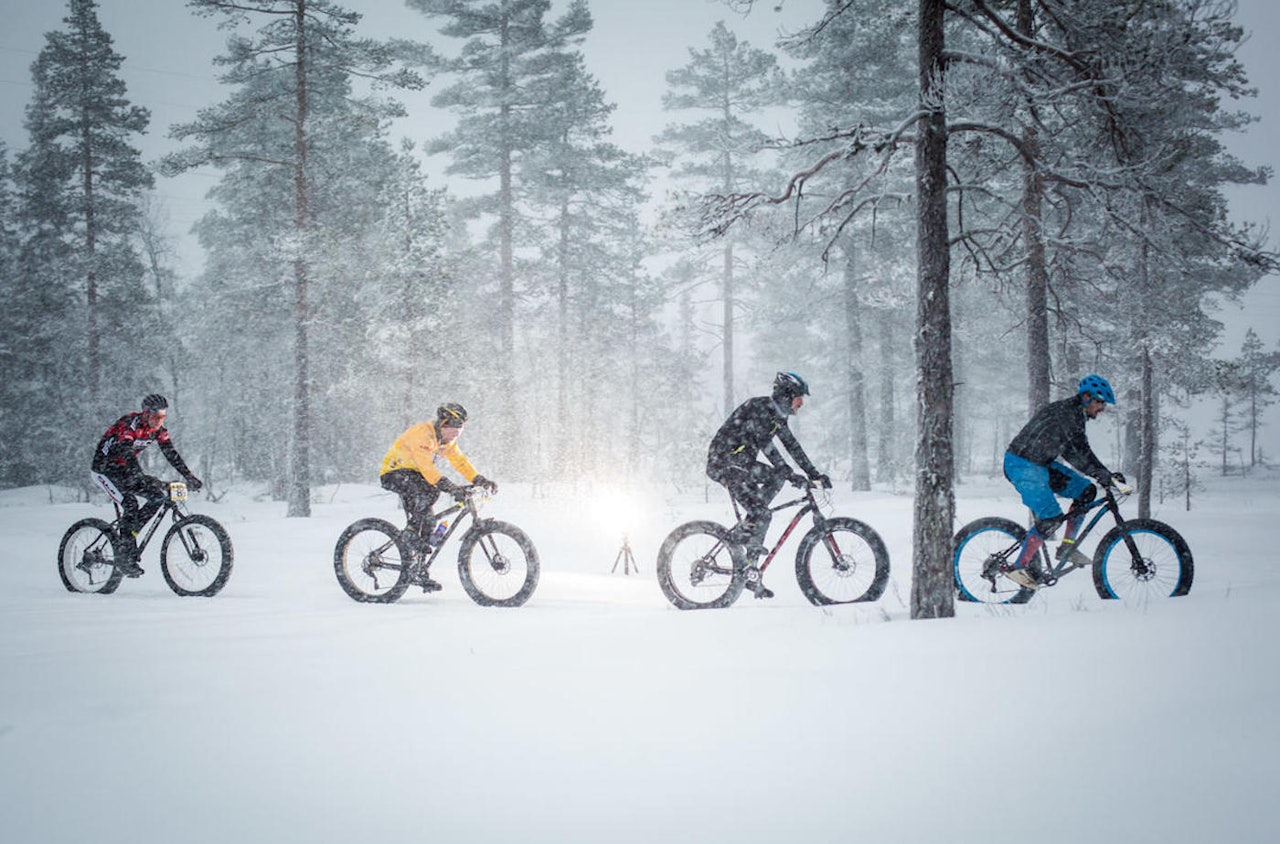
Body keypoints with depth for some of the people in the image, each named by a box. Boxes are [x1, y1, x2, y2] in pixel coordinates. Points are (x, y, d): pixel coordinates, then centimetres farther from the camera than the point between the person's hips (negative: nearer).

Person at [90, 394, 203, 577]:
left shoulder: (158, 430, -5)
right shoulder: (129, 424, -27)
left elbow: (171, 454, -7)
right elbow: (127, 453, -39)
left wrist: (189, 477, -18)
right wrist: (143, 479, -51)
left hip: (124, 469, 8)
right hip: (104, 468, -7)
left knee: (159, 494, -10)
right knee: (130, 503, -27)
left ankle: (130, 532, 0)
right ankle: (127, 558, -23)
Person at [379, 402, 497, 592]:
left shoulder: (447, 439, 2)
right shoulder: (422, 434, -26)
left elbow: (460, 461, -1)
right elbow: (426, 466, -35)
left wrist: (481, 480, -15)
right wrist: (449, 487, -45)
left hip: (412, 474, 9)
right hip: (393, 473, -9)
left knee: (428, 520, -1)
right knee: (430, 490, -34)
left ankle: (418, 571, 6)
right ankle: (411, 533, -22)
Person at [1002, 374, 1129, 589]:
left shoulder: (1076, 415, 12)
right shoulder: (1064, 411, -19)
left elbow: (1080, 453, 14)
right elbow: (1077, 450, -26)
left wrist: (1108, 474, 5)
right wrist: (1101, 474, -28)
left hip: (1041, 464, 10)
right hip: (1021, 465, -10)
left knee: (1086, 490, 3)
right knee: (1051, 518, -17)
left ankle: (1067, 546, 8)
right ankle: (1020, 566, -8)